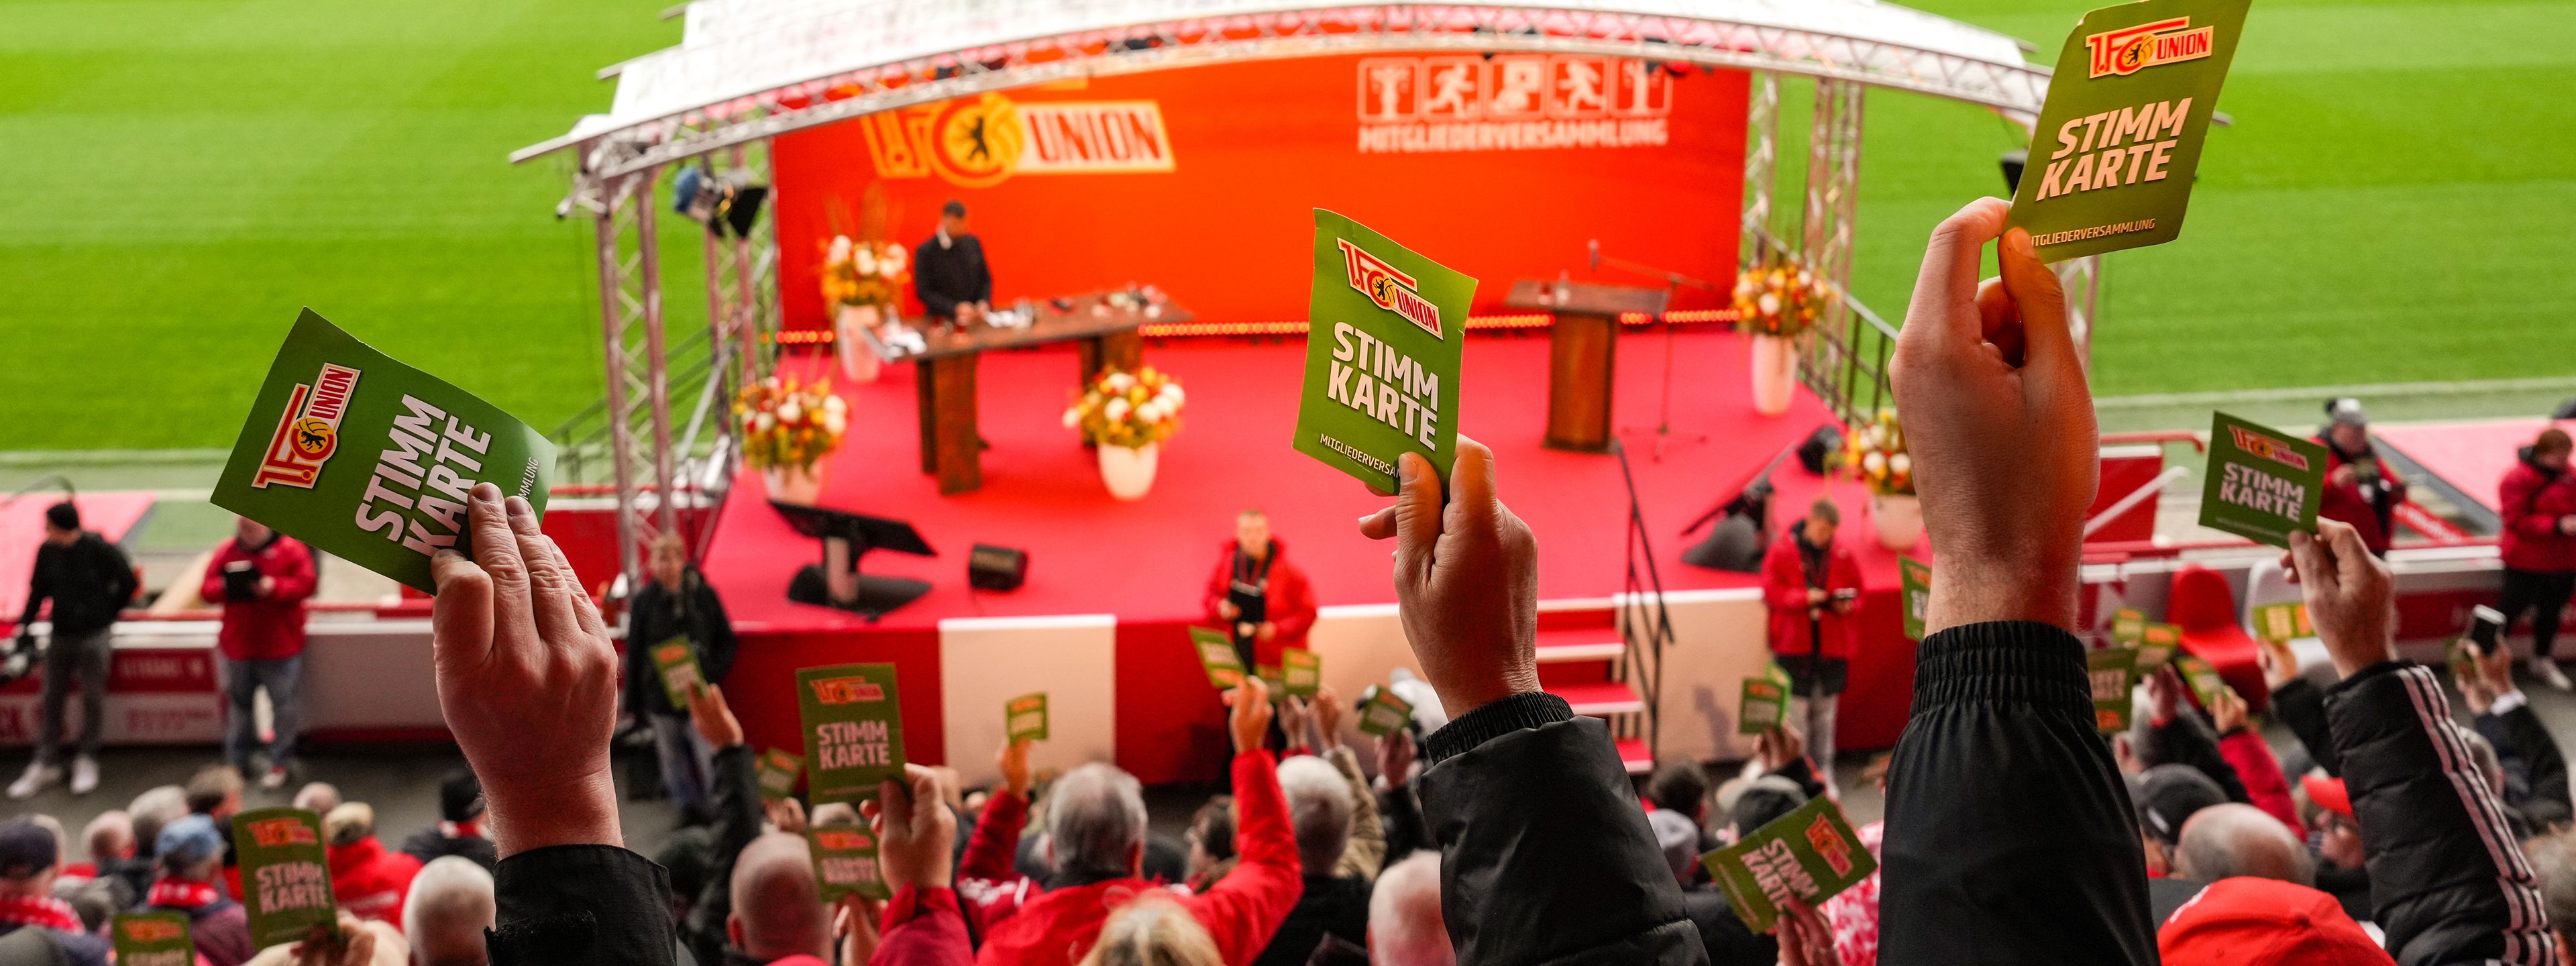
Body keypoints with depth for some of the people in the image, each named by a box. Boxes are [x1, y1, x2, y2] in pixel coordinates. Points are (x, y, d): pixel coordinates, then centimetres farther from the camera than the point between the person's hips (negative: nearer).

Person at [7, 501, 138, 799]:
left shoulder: (99, 549, -13)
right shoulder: (47, 551, -2)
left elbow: (129, 584, -1)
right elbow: (38, 589, 10)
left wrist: (106, 615, 4)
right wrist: (25, 625, 6)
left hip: (94, 637, -4)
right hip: (60, 637, 4)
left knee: (92, 697, 1)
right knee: (51, 698, 6)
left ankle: (87, 761, 15)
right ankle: (46, 765, 14)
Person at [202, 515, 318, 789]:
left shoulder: (290, 550, -6)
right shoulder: (227, 551, 3)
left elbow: (305, 584, -13)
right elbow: (207, 588, 2)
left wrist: (274, 587, -25)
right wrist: (225, 586, -19)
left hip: (280, 646, -3)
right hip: (236, 645, 3)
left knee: (284, 707, 2)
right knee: (238, 704, 14)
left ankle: (280, 762, 14)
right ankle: (237, 759, 28)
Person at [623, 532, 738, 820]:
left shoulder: (704, 595, -1)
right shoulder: (644, 601, 2)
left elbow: (727, 640, 6)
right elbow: (634, 653, 6)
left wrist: (712, 672, -10)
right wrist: (633, 700, 4)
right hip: (660, 696, 2)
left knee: (709, 758, -6)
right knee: (673, 759, 10)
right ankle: (689, 810, 23)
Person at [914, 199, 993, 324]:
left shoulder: (974, 243, 8)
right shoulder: (925, 252, -5)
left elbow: (985, 279, 16)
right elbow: (924, 292, -6)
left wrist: (984, 302, -3)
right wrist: (955, 309, -17)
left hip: (976, 319, 3)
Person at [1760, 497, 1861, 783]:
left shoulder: (1843, 557, 6)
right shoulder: (1781, 552, -3)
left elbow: (1858, 593, 13)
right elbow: (1771, 592, -6)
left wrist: (1847, 605, -9)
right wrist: (1804, 598, -20)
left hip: (1833, 646, 3)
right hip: (1793, 646, -3)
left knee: (1825, 711, 8)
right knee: (1796, 709, -2)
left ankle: (1824, 774, 17)